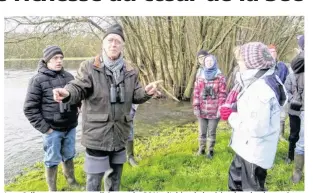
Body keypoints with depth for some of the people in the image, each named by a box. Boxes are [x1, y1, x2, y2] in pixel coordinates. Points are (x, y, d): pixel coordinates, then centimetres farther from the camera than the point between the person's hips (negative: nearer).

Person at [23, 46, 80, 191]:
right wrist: (44, 127, -12)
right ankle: (52, 188, 29)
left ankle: (71, 179, 42)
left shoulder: (68, 76, 5)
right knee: (53, 159, 9)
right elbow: (30, 108, -10)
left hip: (70, 127, 4)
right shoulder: (38, 80, -10)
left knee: (69, 155, 20)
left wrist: (76, 111, 9)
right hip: (52, 129, -4)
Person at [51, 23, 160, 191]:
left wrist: (146, 92, -13)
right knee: (94, 177, 6)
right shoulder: (89, 67, -8)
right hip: (97, 133, -4)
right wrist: (67, 93, -37)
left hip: (119, 133, 5)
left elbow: (135, 95, 9)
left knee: (115, 173, 23)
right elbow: (79, 88, -14)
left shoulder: (130, 71, 5)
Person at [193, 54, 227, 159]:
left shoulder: (220, 78, -2)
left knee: (212, 132, 10)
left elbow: (222, 94, -6)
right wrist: (196, 107, -3)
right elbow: (196, 93, 4)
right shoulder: (200, 78, 8)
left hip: (214, 111, -3)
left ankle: (210, 150, 26)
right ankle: (201, 149, 30)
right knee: (202, 132, 14)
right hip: (202, 110, 3)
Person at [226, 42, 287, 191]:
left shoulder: (260, 89, -30)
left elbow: (257, 128, -31)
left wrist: (233, 118, -17)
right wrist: (232, 109, 1)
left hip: (255, 151, -10)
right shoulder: (259, 82, 3)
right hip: (249, 148, 10)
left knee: (251, 188, 11)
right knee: (235, 176, 28)